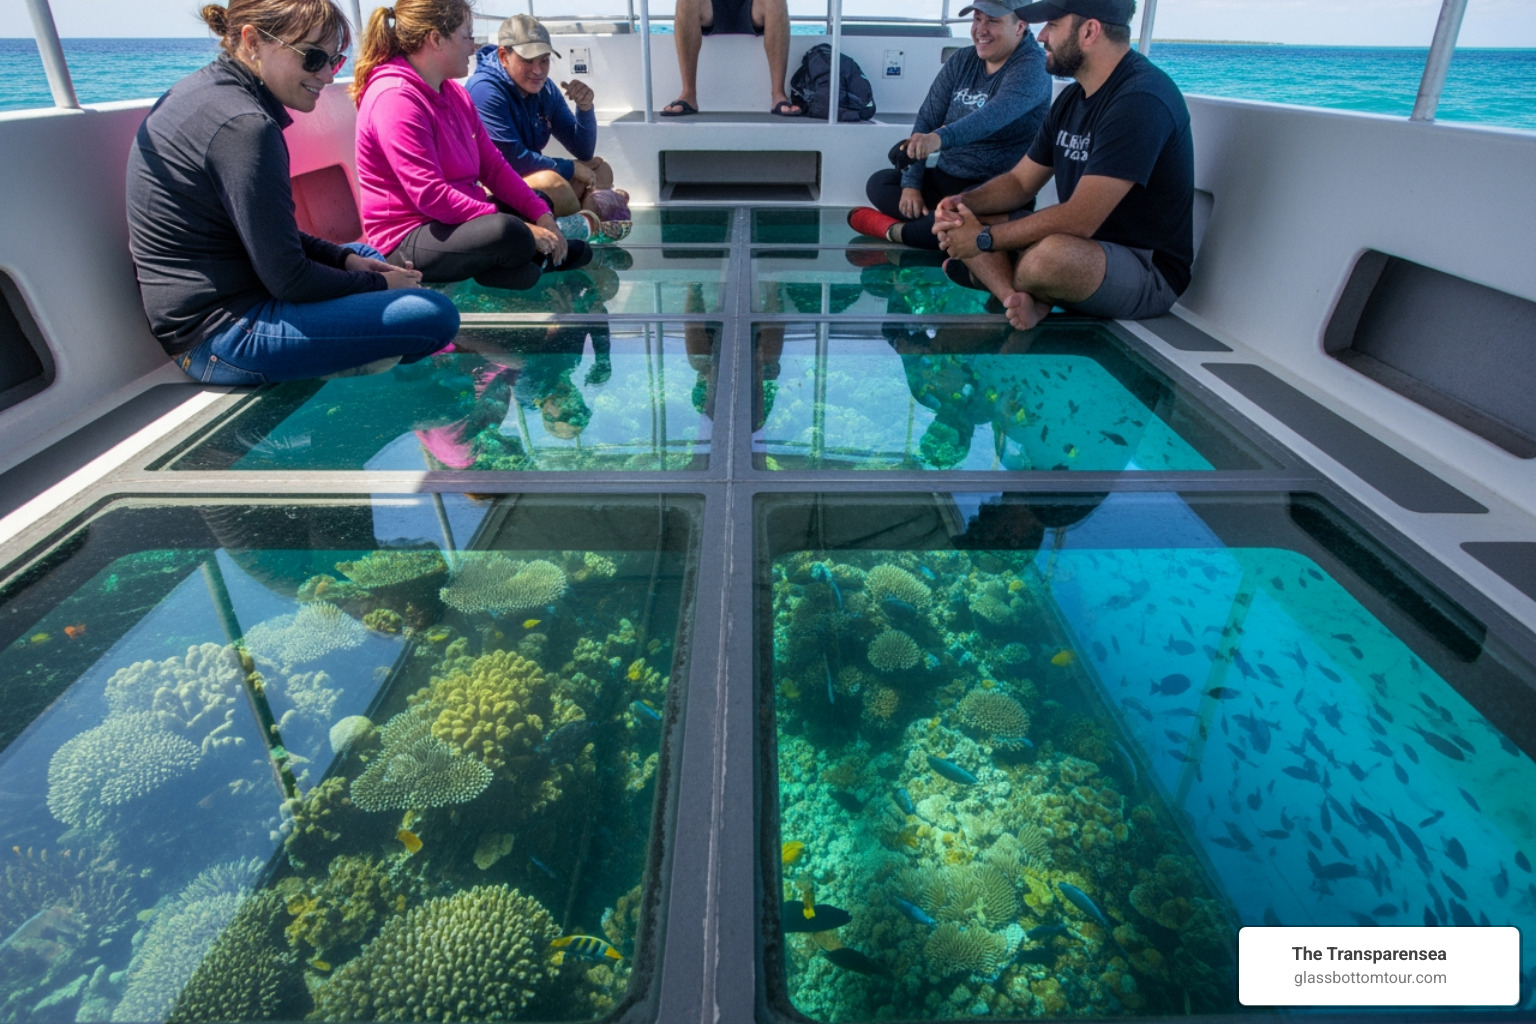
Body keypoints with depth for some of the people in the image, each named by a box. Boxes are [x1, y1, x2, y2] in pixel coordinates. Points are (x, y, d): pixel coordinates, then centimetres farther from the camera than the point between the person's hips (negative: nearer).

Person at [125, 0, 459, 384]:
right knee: (436, 315, -19)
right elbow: (288, 281, -20)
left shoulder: (205, 89, 11)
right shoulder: (243, 125, -21)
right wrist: (380, 284, -5)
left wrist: (344, 257, 9)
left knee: (365, 255, 31)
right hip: (222, 338, -11)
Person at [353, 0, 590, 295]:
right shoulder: (395, 99, -17)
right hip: (408, 242, -10)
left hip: (456, 220, 10)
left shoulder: (454, 92, 11)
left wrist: (541, 215, -7)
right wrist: (520, 228, -27)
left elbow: (493, 165, 8)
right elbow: (430, 196, -26)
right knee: (508, 233, -35)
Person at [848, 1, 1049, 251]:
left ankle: (896, 231, -14)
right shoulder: (961, 61, 7)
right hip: (946, 178, 7)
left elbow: (995, 114, -33)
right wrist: (911, 184, -11)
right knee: (879, 182, -4)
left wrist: (940, 138, -51)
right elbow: (926, 121, 2)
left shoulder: (1032, 66, -13)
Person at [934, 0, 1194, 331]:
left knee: (1052, 253, -42)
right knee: (957, 223, 0)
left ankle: (995, 278, -9)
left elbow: (1078, 220, -28)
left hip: (1148, 273, -9)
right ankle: (1024, 302, -22)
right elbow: (1020, 182, 13)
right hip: (1085, 250, 9)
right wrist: (965, 202, -7)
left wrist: (984, 239, -22)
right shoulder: (1072, 99, 9)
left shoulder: (1141, 100, -21)